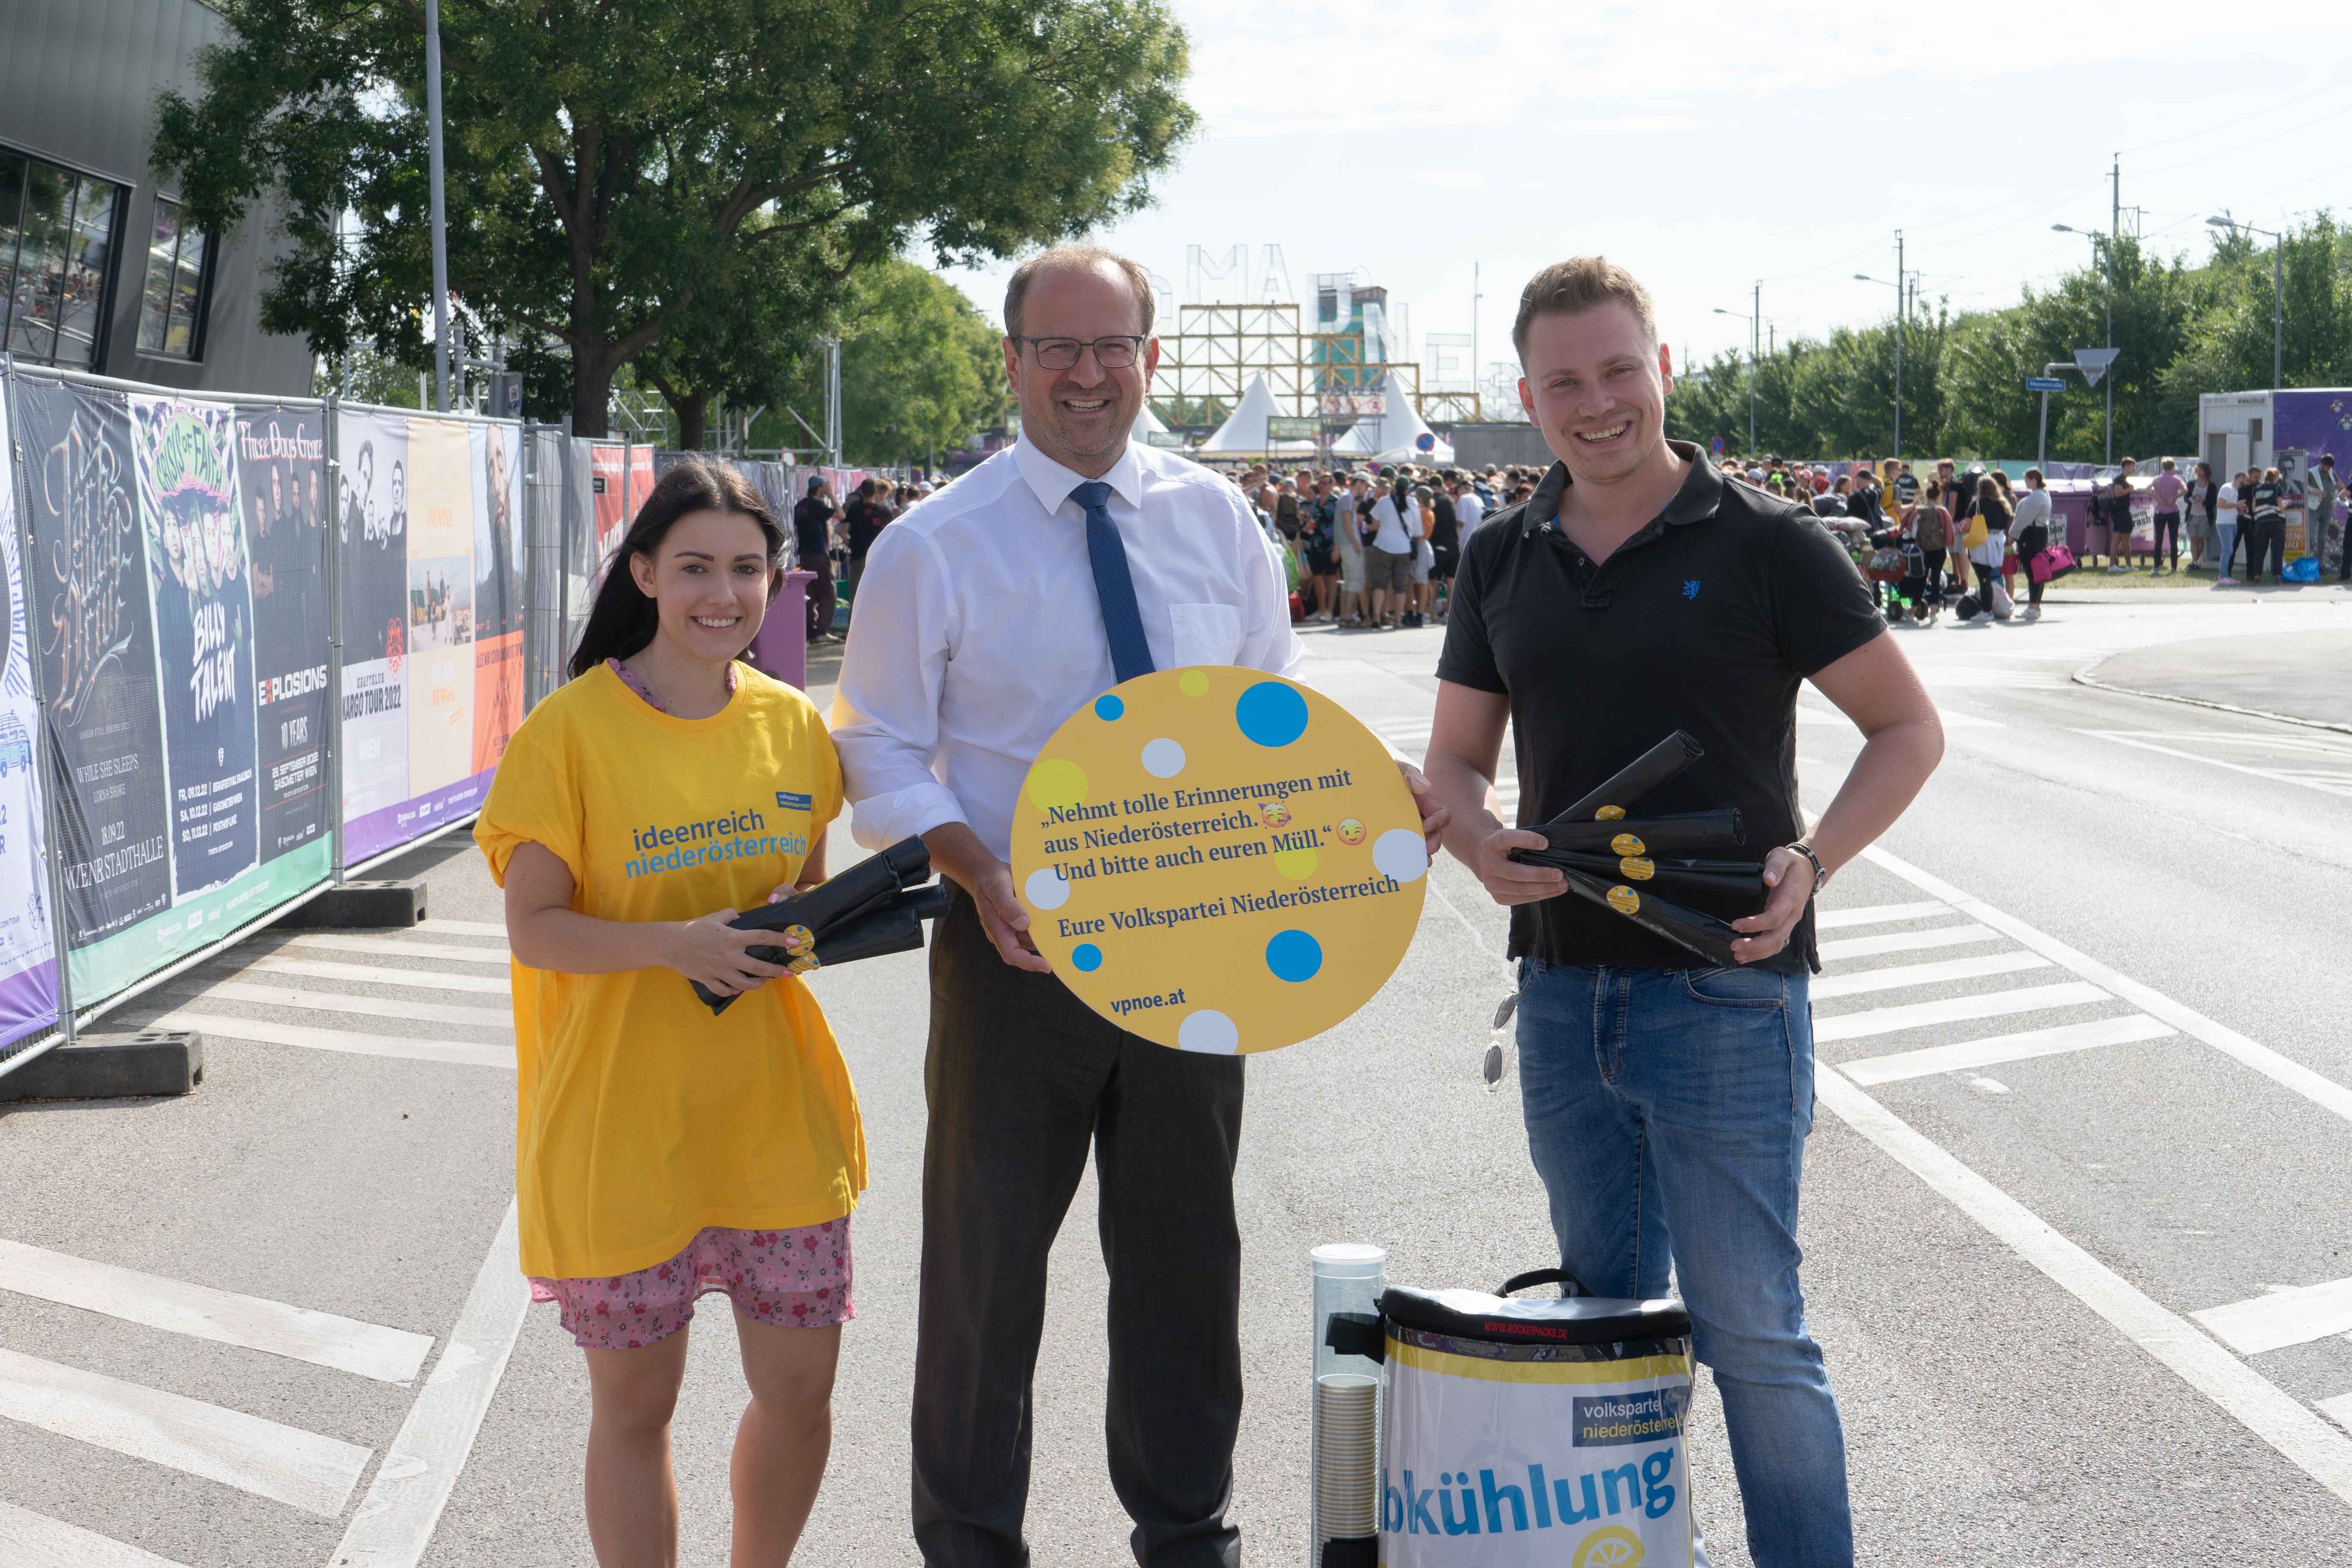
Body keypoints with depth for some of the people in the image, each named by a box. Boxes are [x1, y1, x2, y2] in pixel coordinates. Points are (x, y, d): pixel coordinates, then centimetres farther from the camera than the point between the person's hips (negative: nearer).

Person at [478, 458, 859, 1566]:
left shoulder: (791, 724, 4)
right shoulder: (571, 730, -10)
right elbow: (534, 929, -10)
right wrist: (672, 945, -26)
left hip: (775, 1113, 4)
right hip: (624, 1126, -4)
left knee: (799, 1389, 10)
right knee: (634, 1403, 8)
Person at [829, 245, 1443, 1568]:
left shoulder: (1214, 517, 3)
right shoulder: (934, 548, -6)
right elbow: (883, 758, -4)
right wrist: (981, 875, -21)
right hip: (1017, 949, -3)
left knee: (1185, 1249, 14)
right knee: (989, 1256, 7)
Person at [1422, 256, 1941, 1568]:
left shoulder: (1766, 545, -5)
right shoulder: (1503, 561, 9)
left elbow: (1908, 730, -1)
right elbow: (1455, 758, 14)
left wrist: (1810, 860, -17)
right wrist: (1482, 841, -8)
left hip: (1724, 987, -5)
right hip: (1562, 989, 5)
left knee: (1751, 1332, -3)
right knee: (1606, 1307, 17)